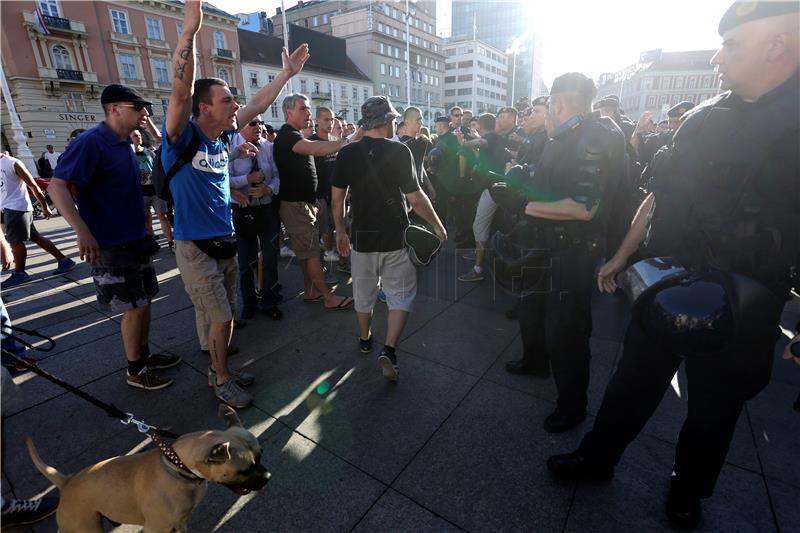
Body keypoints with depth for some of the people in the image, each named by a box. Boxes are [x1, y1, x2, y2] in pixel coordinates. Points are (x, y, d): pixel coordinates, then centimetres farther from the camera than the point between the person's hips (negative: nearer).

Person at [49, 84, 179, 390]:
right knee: (134, 307, -1)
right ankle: (135, 371, 16)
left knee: (145, 300, 15)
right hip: (111, 244, -8)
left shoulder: (124, 142, 8)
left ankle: (144, 355, 32)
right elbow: (56, 187, -25)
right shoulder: (90, 143, -17)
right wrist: (83, 232, -31)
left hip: (136, 238, 8)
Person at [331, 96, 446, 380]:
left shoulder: (347, 153, -2)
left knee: (364, 294, 20)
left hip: (362, 237, 3)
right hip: (396, 238, -3)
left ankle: (365, 339, 39)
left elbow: (337, 199, 1)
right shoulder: (399, 151, -11)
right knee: (400, 296, 9)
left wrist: (340, 231, 14)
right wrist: (437, 224, 1)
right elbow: (415, 198, -12)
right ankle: (389, 350, -2)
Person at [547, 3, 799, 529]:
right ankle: (597, 456, 37)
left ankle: (688, 490, 43)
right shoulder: (703, 118, 3)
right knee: (632, 382, 16)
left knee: (713, 407, 17)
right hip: (664, 289, 3)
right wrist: (621, 258, 12)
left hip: (739, 310, -3)